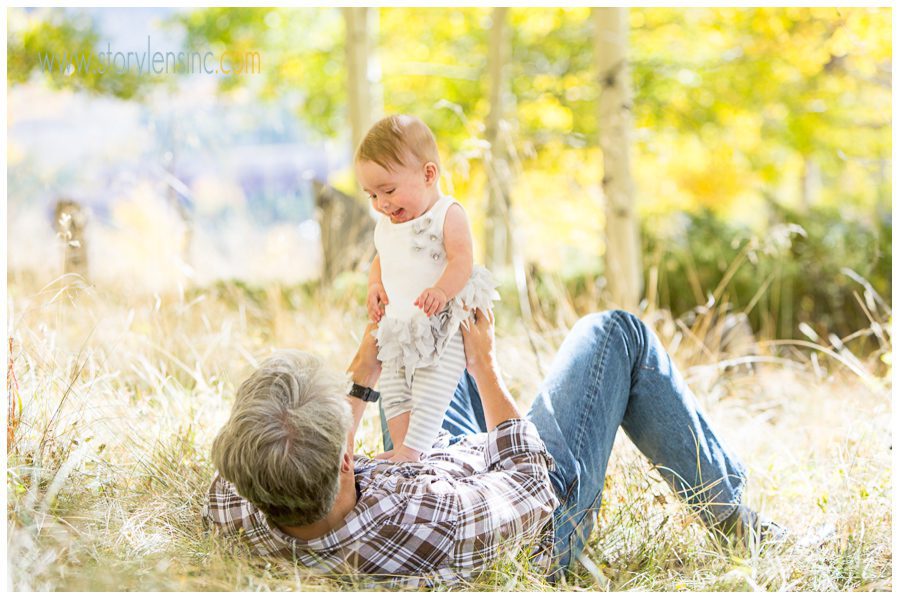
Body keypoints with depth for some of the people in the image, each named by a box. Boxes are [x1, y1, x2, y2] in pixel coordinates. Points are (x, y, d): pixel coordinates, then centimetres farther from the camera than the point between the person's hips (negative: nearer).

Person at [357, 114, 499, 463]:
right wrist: (375, 286, 3)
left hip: (442, 326, -8)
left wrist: (441, 291, -38)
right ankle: (400, 447, 18)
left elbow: (461, 259, -21)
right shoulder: (386, 225, 12)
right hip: (398, 327, 8)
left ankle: (410, 450, -8)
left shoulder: (447, 214, -12)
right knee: (393, 393, 10)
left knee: (430, 393, -11)